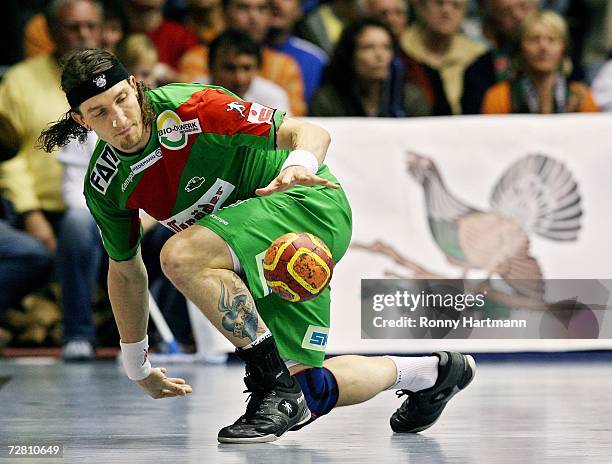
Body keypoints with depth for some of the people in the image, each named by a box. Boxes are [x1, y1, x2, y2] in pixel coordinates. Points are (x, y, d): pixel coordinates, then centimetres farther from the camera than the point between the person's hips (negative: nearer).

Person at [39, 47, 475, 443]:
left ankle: (275, 385, -21)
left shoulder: (190, 108, -22)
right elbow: (127, 270, 14)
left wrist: (300, 165, -43)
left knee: (181, 255, -31)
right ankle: (429, 372, 23)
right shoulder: (104, 186, -3)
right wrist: (137, 367, 21)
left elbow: (312, 133, -20)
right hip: (260, 263, 8)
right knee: (305, 394, 0)